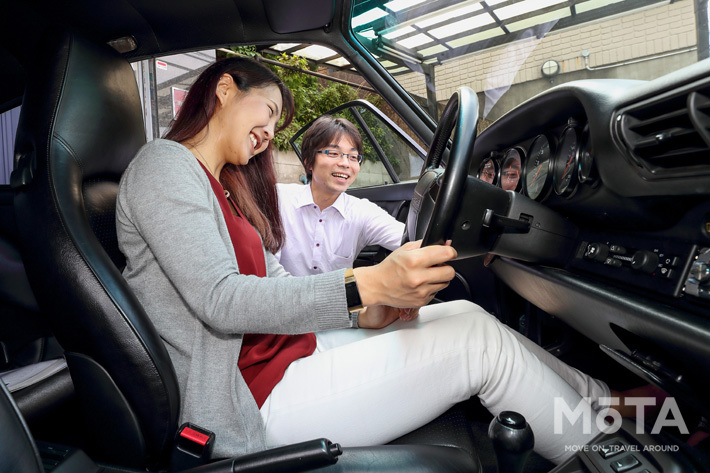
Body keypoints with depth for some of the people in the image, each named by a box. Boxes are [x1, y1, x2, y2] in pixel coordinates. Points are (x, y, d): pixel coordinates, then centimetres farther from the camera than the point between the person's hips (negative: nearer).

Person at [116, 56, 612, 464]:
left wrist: (368, 314, -6)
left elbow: (278, 283, 10)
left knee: (464, 313, 1)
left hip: (284, 353, 8)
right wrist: (365, 286, -30)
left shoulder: (224, 189, 19)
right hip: (245, 405, -8)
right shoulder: (163, 163, -8)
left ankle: (600, 396, 18)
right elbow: (220, 301, -22)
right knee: (477, 340, -13)